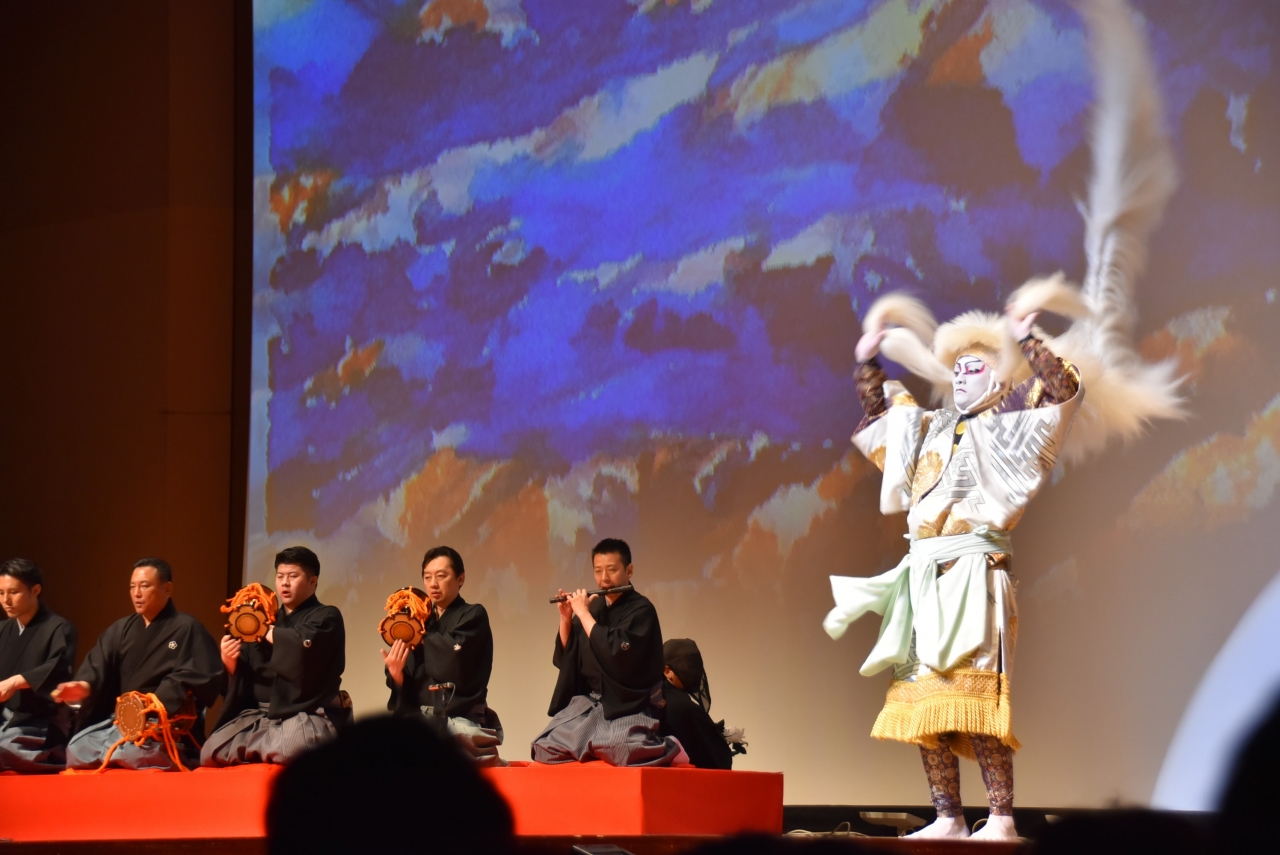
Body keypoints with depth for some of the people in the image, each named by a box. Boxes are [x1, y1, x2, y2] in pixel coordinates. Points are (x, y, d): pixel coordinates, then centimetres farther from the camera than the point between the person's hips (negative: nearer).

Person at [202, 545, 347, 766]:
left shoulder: (325, 617, 1)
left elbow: (304, 644, -23)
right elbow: (241, 678, 16)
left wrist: (267, 631, -10)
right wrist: (230, 662, -6)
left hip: (306, 716, -5)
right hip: (260, 716, 5)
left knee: (288, 750, -39)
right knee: (211, 752, -16)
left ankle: (251, 749, -8)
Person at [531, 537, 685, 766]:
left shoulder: (641, 609, -11)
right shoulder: (594, 606, 8)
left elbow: (614, 653, -26)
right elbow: (565, 658, 10)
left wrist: (583, 613, -18)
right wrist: (566, 617, -4)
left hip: (628, 706, -6)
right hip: (588, 704, 6)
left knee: (619, 751, -34)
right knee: (546, 749, -11)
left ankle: (666, 750, -3)